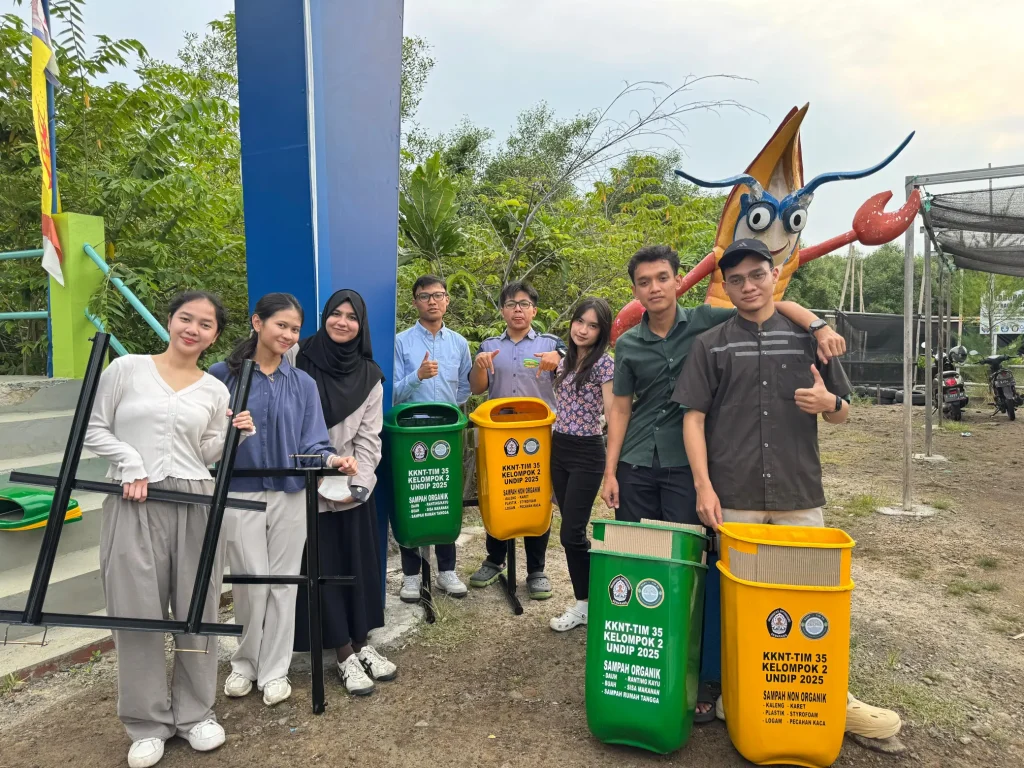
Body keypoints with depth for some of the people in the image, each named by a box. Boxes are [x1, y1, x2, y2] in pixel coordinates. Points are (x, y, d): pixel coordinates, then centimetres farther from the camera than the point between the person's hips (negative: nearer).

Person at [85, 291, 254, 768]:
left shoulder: (215, 391, 10)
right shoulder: (126, 369, 3)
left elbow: (205, 456, 12)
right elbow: (94, 429, 3)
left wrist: (235, 435, -5)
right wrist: (131, 461, -11)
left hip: (194, 504, 2)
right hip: (133, 505, -2)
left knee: (197, 611, 7)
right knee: (138, 612, 3)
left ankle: (195, 713, 25)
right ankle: (148, 723, 20)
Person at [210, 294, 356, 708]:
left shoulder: (303, 384, 4)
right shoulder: (223, 375, -2)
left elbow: (312, 442, -1)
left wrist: (331, 458, -21)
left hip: (290, 493, 2)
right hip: (241, 492, -2)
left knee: (282, 582, 9)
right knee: (251, 582, 4)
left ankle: (274, 670, 26)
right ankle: (245, 662, 30)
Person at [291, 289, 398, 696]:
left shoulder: (369, 376, 4)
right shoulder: (297, 358, -3)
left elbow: (369, 437, 1)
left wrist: (357, 484, -10)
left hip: (353, 488, 3)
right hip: (308, 486, -2)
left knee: (359, 566, 9)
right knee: (323, 570, 4)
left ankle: (361, 644, 25)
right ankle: (344, 655, 15)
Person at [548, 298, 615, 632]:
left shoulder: (604, 363, -10)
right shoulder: (565, 361, 11)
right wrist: (551, 439, 15)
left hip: (587, 454, -7)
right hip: (558, 450, 7)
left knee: (571, 532, -5)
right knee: (572, 531, 10)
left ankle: (588, 604, 13)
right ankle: (584, 601, 22)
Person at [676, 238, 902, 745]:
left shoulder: (809, 338, 8)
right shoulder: (710, 345, 4)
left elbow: (843, 415, 13)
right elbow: (693, 418, 0)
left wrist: (828, 403, -11)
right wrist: (703, 486, -9)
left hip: (799, 493, 1)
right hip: (733, 497, -1)